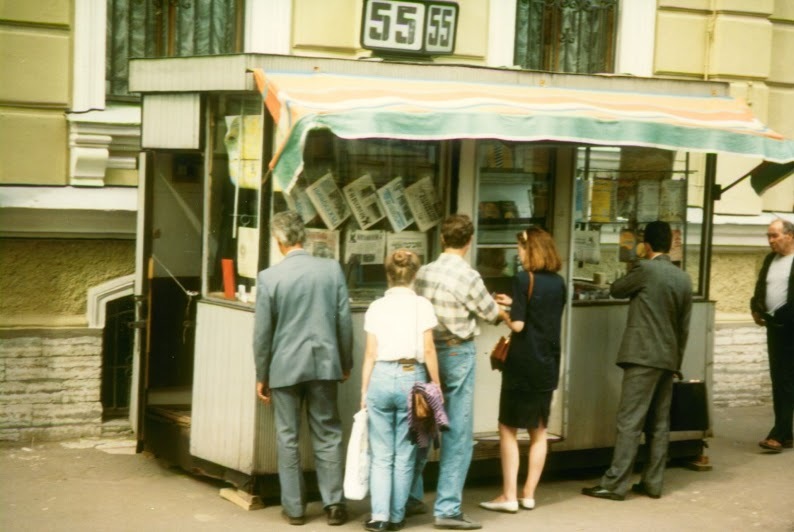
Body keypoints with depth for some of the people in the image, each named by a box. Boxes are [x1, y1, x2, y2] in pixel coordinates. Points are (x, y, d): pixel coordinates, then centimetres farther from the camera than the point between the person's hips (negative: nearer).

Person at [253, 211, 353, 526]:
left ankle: (294, 507, 13)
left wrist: (261, 376, 6)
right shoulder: (332, 269, -3)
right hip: (324, 364, 2)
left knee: (288, 438, 8)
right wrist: (346, 363, 14)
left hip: (285, 368, -2)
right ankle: (334, 503, 9)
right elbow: (344, 320, 2)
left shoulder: (269, 277, -9)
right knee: (328, 435, 10)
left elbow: (262, 331, -4)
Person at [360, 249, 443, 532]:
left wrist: (364, 391, 10)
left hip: (381, 378, 1)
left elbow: (370, 354, 3)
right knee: (404, 455, 8)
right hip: (412, 378, -1)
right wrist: (436, 385, 5)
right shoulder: (421, 305, -1)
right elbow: (428, 351, -4)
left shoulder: (376, 307, 4)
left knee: (381, 455, 7)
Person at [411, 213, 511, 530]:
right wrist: (506, 314, 21)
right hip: (458, 354, -6)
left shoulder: (423, 273, 1)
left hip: (427, 353, 6)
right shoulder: (468, 277, -15)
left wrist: (490, 301, 21)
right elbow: (491, 313, -1)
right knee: (457, 435, 0)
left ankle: (411, 496, 26)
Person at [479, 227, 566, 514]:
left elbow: (518, 324, -17)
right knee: (539, 431, 13)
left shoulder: (523, 280, -14)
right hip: (548, 364, 6)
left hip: (522, 364, -6)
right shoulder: (558, 282, 5)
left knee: (508, 428, 4)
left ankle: (509, 496, 2)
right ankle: (528, 495, 17)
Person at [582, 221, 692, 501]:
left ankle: (615, 483, -6)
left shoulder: (644, 269, -10)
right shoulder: (683, 279, 9)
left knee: (630, 421, -7)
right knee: (659, 422, 10)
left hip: (643, 356, -7)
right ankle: (653, 482, 14)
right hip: (669, 359, 7)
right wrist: (677, 361, 19)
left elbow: (616, 290, 5)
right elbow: (684, 326, 13)